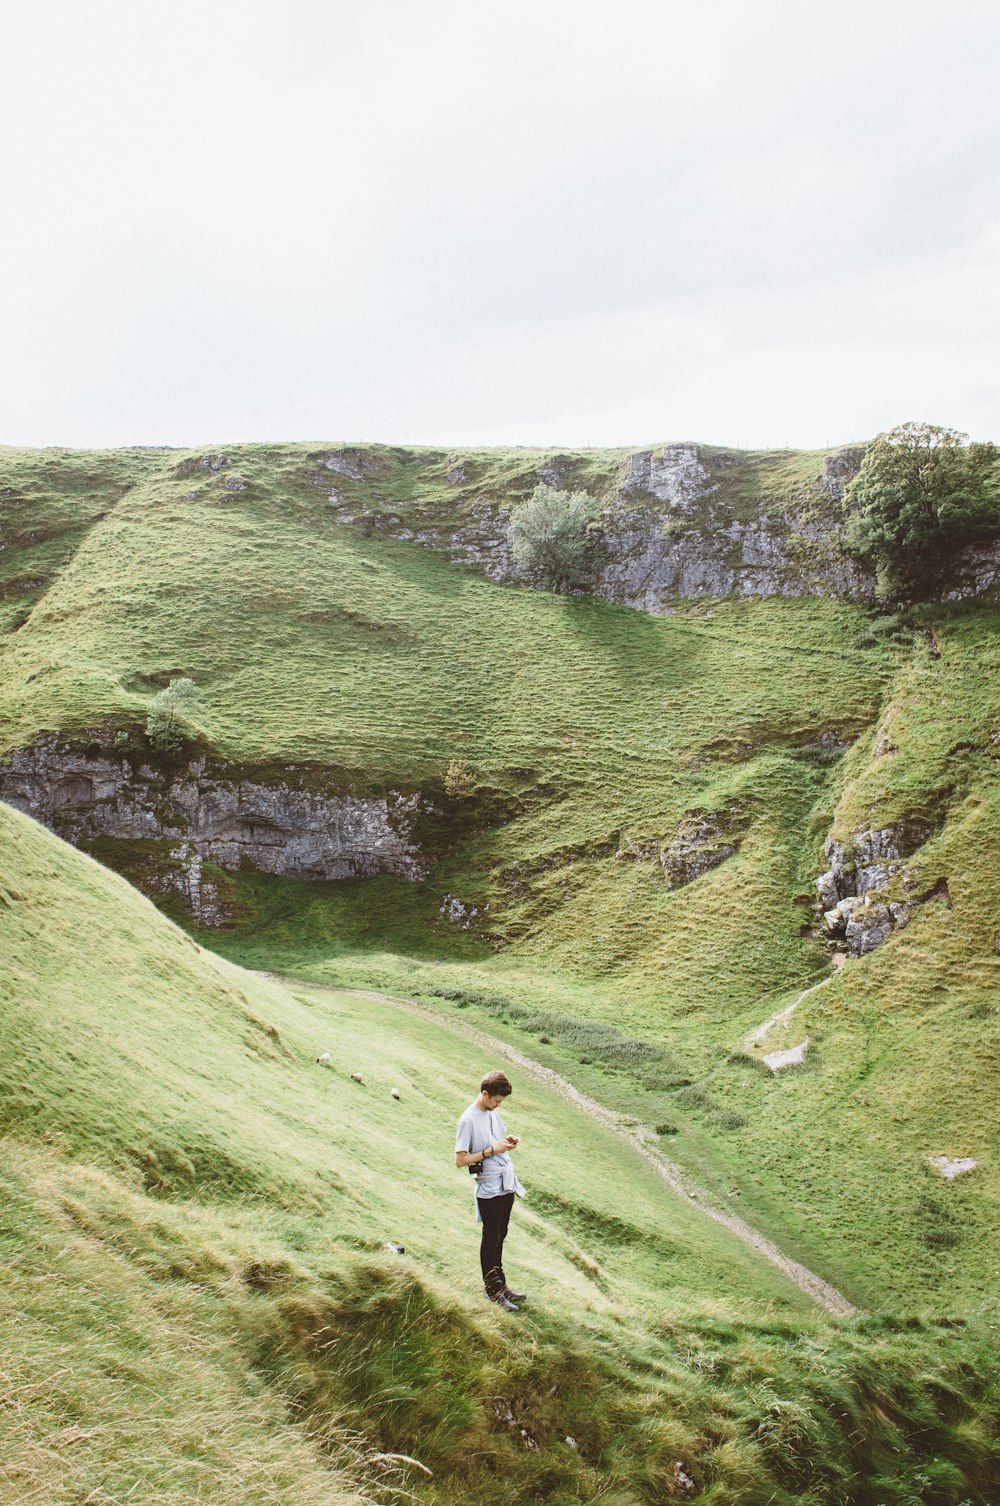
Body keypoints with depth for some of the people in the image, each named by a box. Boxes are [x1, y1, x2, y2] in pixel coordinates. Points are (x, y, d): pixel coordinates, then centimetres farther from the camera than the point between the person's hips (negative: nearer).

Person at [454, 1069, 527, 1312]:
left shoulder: (493, 1113, 6)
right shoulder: (468, 1120, -18)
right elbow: (460, 1159, -18)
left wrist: (507, 1140, -1)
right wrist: (492, 1150, -22)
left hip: (507, 1186, 7)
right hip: (489, 1190, -7)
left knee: (499, 1237, 17)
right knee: (490, 1240, 6)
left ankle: (500, 1285, 29)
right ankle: (492, 1289, 19)